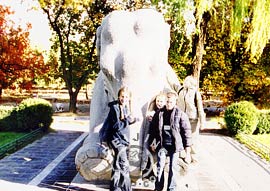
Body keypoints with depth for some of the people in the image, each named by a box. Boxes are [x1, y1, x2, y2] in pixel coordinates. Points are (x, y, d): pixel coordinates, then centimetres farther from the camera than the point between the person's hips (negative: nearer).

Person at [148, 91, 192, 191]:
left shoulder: (181, 114, -4)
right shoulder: (159, 114, 4)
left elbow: (186, 131, -5)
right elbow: (152, 129, 13)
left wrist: (187, 150, -8)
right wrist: (152, 143, 11)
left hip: (175, 146, -2)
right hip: (162, 145, 2)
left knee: (173, 168, 5)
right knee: (160, 167, 5)